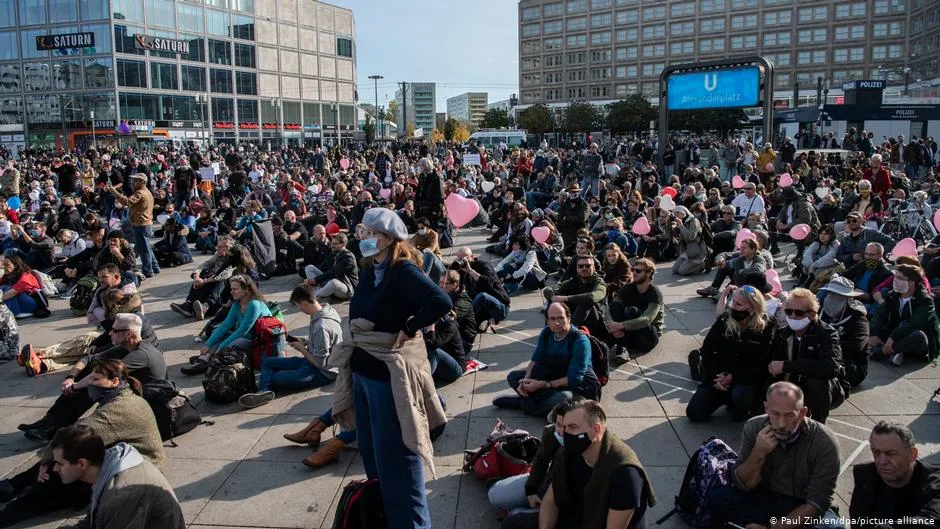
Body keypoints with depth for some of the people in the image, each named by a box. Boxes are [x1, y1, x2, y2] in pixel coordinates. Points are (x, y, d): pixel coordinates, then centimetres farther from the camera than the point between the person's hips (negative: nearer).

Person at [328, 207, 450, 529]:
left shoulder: (404, 271, -19)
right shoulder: (368, 270, 6)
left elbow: (441, 302, -33)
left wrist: (408, 329, -22)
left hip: (390, 373, -9)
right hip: (362, 370, 9)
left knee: (396, 457, 2)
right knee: (371, 452, 21)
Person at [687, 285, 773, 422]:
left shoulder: (766, 328, -8)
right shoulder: (723, 321, 0)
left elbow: (760, 366, -12)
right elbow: (707, 350, 1)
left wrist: (733, 377, -20)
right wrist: (715, 377, -12)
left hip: (747, 379, -3)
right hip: (718, 376, 3)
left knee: (740, 396, -38)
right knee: (694, 413, -9)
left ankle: (741, 410, 1)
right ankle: (726, 398, 18)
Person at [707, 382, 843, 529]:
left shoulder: (825, 442, -20)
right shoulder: (753, 428, -13)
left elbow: (816, 502, -19)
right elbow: (742, 485, -10)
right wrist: (758, 453, -27)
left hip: (805, 509, -1)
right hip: (765, 498, 2)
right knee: (716, 497, -24)